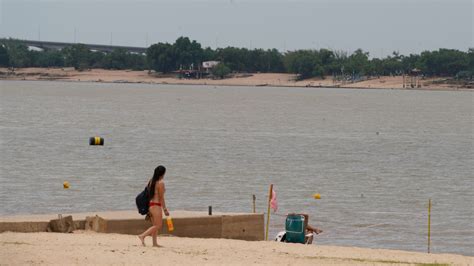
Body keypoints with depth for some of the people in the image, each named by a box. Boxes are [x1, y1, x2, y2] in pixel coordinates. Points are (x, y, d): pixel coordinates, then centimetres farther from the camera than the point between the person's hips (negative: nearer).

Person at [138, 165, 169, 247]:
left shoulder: (151, 181, 10)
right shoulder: (160, 183, -12)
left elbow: (148, 195, 13)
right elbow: (161, 198, -12)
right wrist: (165, 209, -6)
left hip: (150, 204, 8)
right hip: (156, 205, -8)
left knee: (155, 225, 14)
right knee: (158, 226, -2)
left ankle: (154, 243, 11)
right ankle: (142, 236, -12)